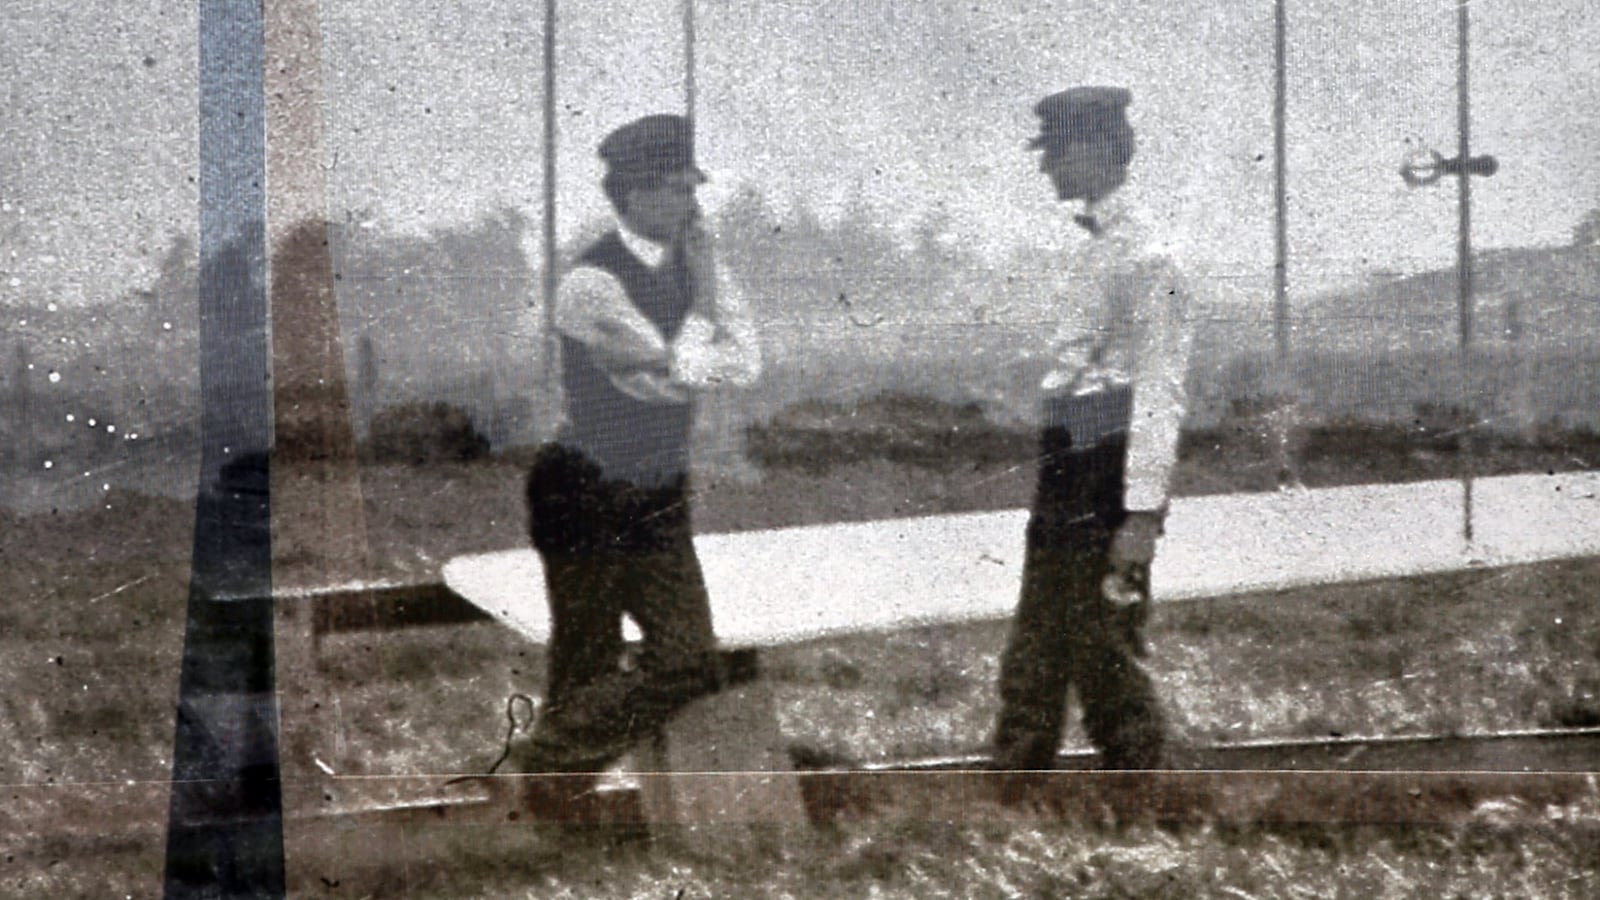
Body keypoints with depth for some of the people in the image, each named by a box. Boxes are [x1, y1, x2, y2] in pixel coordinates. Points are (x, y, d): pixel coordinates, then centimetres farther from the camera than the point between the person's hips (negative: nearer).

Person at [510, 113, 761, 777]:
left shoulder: (681, 264, 5)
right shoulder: (591, 281, -20)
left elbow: (745, 365, 0)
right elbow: (683, 374, -22)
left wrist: (707, 276, -8)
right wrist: (702, 293, -11)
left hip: (657, 499, 8)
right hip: (588, 498, -8)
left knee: (690, 664, 8)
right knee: (584, 670, 1)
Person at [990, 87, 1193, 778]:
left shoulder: (1141, 260, -14)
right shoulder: (1087, 250, 16)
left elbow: (1159, 394, -18)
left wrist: (1141, 514, -22)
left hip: (1107, 483, -10)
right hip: (1063, 478, 10)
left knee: (1104, 658, -5)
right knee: (1031, 666, 12)